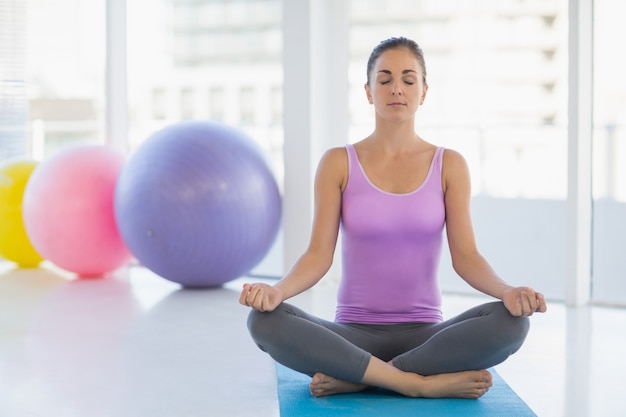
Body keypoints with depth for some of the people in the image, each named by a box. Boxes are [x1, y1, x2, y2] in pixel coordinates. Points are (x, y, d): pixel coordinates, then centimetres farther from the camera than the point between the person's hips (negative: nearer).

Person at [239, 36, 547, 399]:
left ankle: (354, 378, -23)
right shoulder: (338, 164, 1)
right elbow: (319, 254, -6)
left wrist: (506, 290, -26)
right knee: (265, 321, -30)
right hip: (354, 335, 0)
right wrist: (277, 290, -27)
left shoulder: (449, 165, 3)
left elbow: (465, 255, -4)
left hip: (425, 337, 1)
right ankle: (426, 382, -27)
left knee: (511, 321, -29)